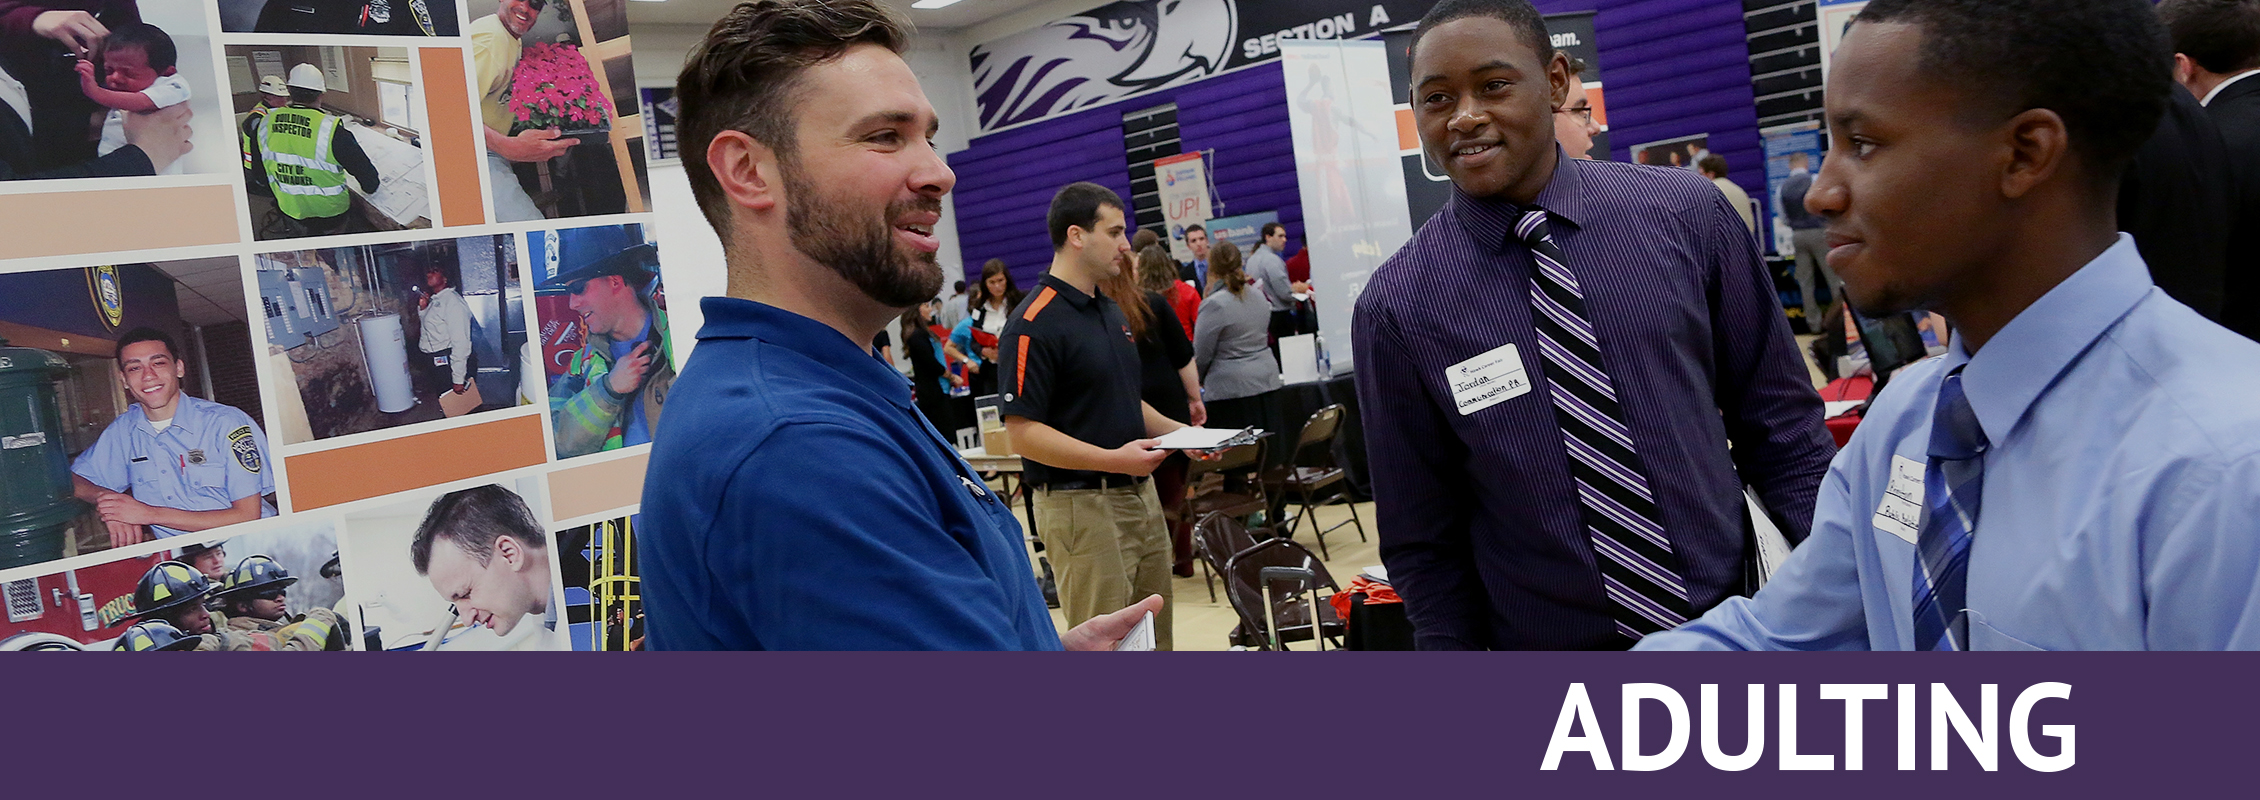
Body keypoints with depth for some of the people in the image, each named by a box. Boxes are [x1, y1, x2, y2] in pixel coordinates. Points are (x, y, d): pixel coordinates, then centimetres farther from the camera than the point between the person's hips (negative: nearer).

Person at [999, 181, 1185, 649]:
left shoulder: (1111, 310, 14)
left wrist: (1181, 433, 7)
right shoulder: (1034, 324, -15)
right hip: (1081, 506, -8)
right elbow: (1022, 431, -19)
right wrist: (1113, 459, -24)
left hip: (1140, 496, 9)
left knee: (1155, 638, 14)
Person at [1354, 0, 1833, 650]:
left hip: (1738, 619, 2)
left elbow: (1778, 421, 0)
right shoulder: (1396, 309, -11)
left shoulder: (1687, 213, -8)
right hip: (1546, 649, -1)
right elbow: (1422, 541, -4)